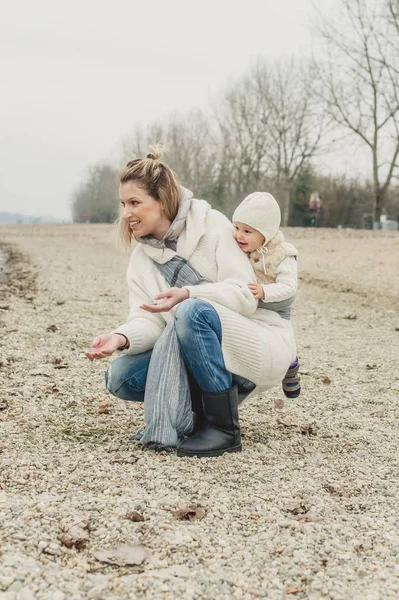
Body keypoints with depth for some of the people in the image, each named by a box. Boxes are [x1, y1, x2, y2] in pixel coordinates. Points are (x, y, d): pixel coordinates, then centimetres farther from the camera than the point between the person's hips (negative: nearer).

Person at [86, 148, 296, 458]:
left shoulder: (211, 226, -12)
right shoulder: (141, 258, 5)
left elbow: (245, 295, -19)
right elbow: (148, 320, -5)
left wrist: (189, 295, -33)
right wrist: (121, 338, -26)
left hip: (263, 347, -6)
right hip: (207, 358, 6)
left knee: (192, 312, -35)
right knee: (120, 376, -11)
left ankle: (224, 427, -21)